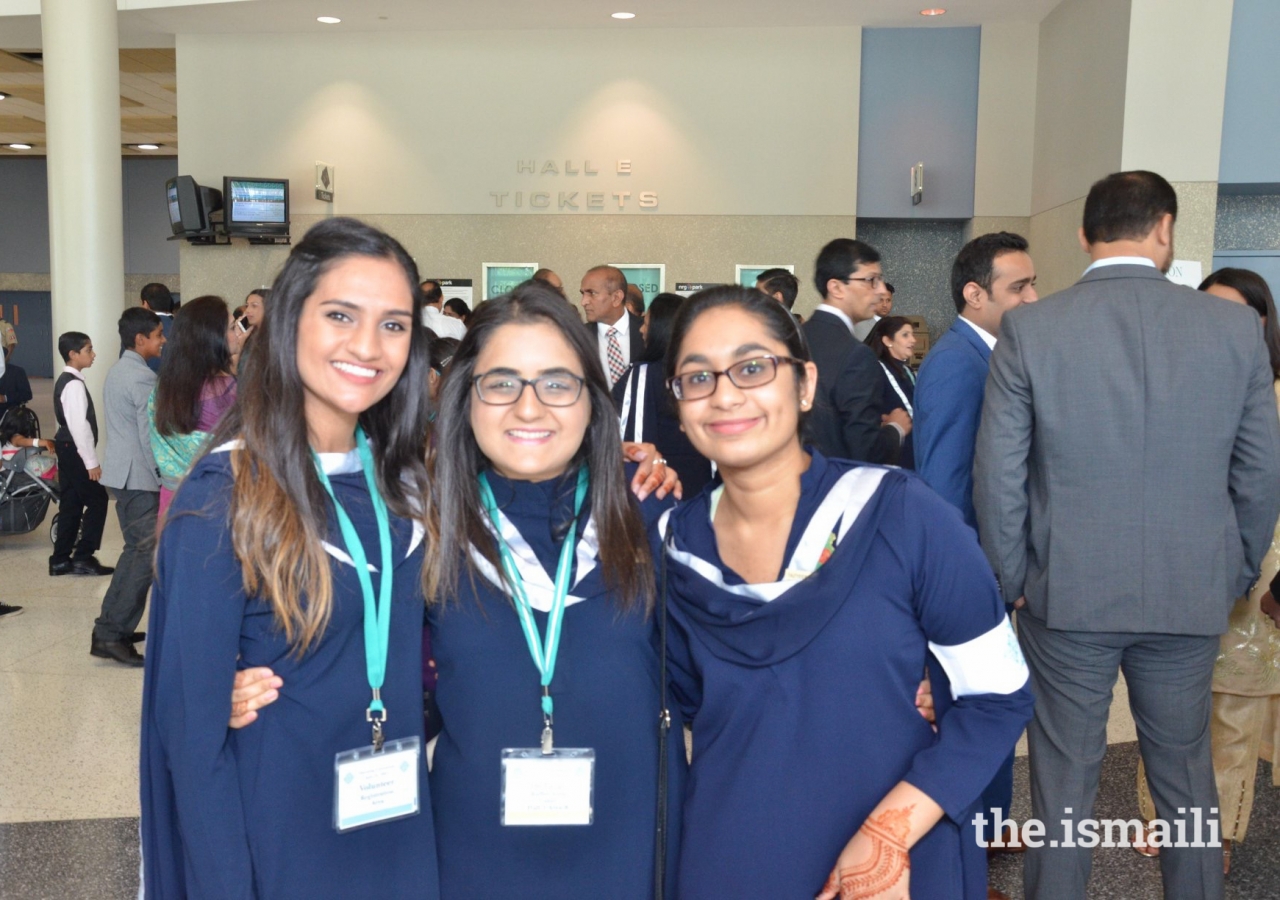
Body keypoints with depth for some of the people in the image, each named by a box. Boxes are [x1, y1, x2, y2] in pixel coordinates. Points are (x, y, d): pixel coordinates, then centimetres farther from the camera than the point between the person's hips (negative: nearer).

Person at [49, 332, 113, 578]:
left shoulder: (64, 381, 14)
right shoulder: (74, 384, -18)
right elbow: (79, 425, -22)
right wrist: (91, 461, -19)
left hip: (67, 448, 10)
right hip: (75, 450, -10)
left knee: (71, 503, 12)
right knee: (97, 499, -3)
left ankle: (61, 560, 16)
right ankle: (83, 558, 0)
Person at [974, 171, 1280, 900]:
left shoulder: (1029, 328, -9)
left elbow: (998, 477, -9)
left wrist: (1014, 581, 4)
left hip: (1065, 593, -2)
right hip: (1192, 595, 2)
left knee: (1064, 786, 11)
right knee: (1187, 781, 20)